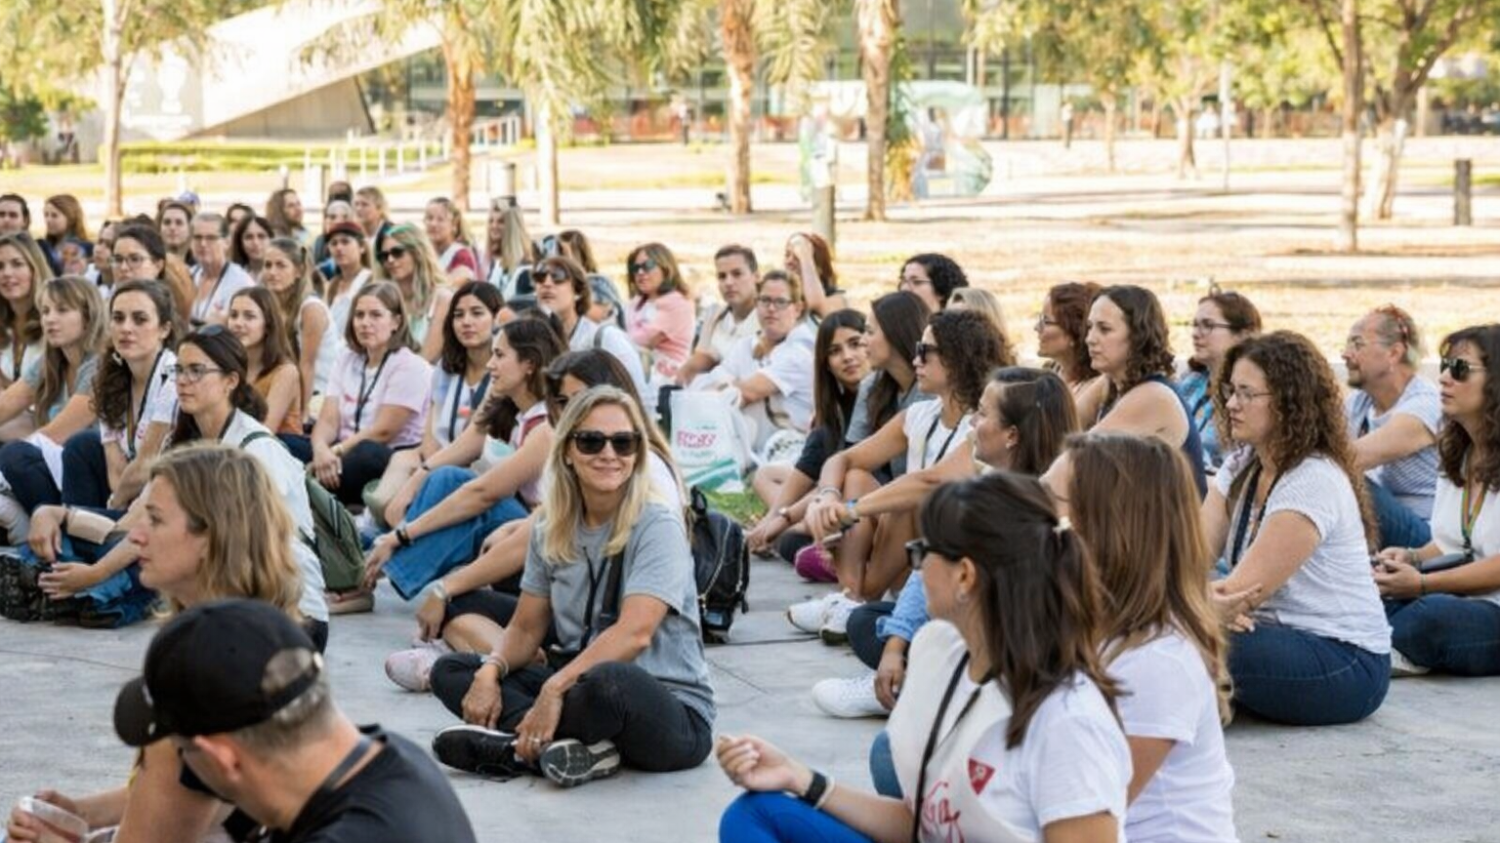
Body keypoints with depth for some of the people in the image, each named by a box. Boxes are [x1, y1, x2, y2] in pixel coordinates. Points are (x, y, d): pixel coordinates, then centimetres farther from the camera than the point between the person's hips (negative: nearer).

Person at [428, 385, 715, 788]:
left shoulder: (657, 526, -12)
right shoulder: (554, 529, 8)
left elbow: (634, 633, -24)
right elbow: (526, 628, 9)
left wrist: (554, 689, -32)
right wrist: (490, 671, -12)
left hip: (672, 710, -7)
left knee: (607, 682, -41)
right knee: (450, 671, -5)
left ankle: (517, 749, -17)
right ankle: (579, 748, -23)